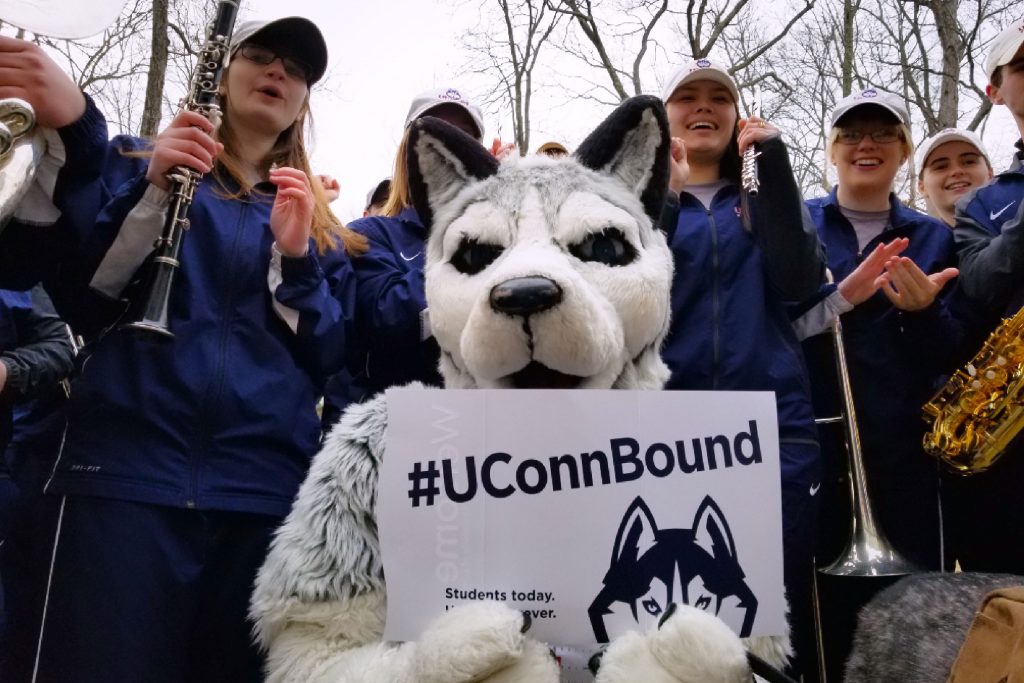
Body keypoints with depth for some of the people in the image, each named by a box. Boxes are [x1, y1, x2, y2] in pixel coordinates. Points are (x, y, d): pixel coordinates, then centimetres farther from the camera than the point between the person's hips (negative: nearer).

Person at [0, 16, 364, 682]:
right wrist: (153, 189, -7)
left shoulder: (322, 220, 18)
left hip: (266, 489, 2)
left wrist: (298, 257, -6)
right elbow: (80, 297, 3)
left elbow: (330, 360, 8)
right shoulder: (139, 164, 15)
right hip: (127, 471, -2)